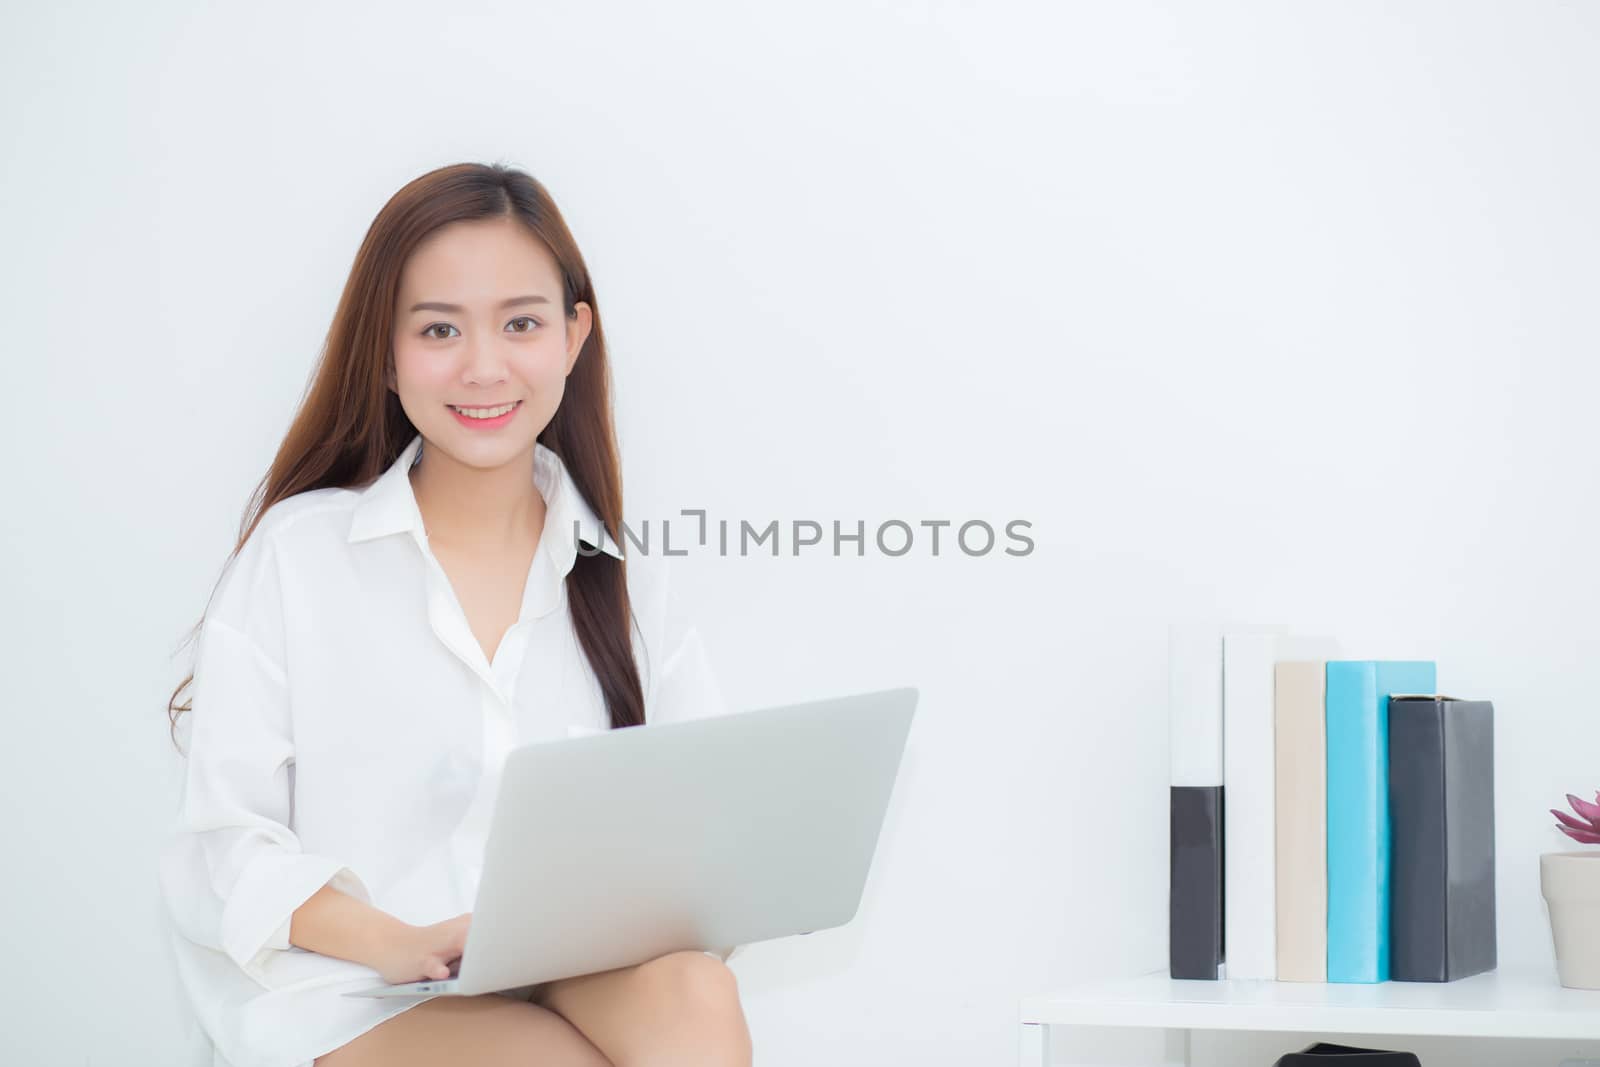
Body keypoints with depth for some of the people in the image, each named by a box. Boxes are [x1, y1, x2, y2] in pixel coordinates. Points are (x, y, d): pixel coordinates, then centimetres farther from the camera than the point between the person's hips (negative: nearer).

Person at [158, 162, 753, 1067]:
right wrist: (395, 942, -20)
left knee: (692, 994, -31)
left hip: (583, 984, 4)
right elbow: (224, 845, -3)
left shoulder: (630, 588, 13)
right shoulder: (294, 557, 2)